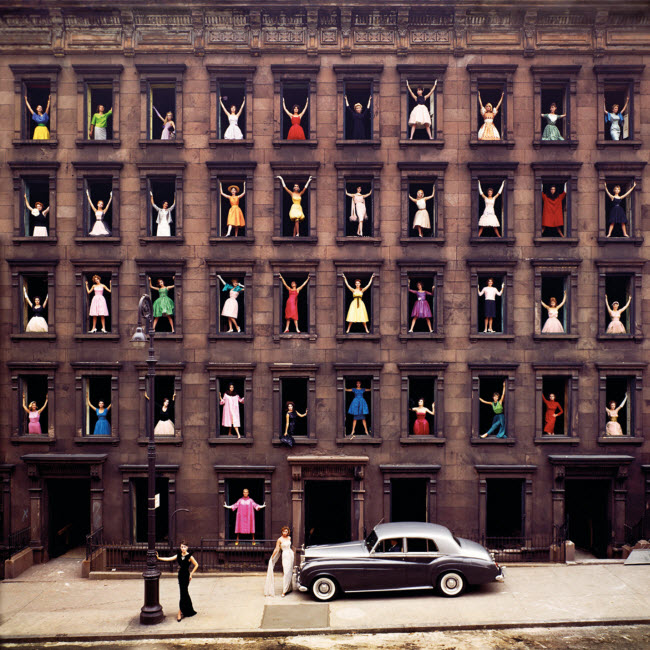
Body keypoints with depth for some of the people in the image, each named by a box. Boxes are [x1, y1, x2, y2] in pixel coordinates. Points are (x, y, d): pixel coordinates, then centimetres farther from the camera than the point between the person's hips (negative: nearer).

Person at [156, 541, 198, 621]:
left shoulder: (189, 556, -10)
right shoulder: (178, 555, 5)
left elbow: (196, 565, -3)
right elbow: (169, 559, 0)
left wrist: (191, 574, -3)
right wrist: (158, 558, -9)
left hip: (186, 576, -5)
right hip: (180, 575, 5)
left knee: (183, 594, -6)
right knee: (185, 594, 14)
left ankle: (180, 613, -1)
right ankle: (189, 611, 27)